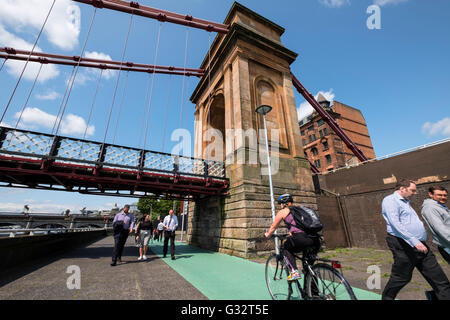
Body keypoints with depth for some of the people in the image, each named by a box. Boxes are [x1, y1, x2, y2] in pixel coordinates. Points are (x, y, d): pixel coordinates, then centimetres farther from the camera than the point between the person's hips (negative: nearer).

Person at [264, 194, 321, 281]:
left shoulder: (282, 212, 11)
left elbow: (274, 226, 21)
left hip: (302, 238, -6)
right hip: (316, 240, 7)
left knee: (286, 248, 21)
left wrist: (268, 234, 40)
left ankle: (294, 272, 6)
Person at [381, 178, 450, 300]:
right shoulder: (390, 200, -12)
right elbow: (395, 224, -22)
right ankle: (386, 297, 21)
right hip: (403, 245, -9)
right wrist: (414, 242, -24)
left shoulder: (405, 202, 20)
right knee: (401, 278, 3)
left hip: (419, 245, 9)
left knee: (438, 277, 8)